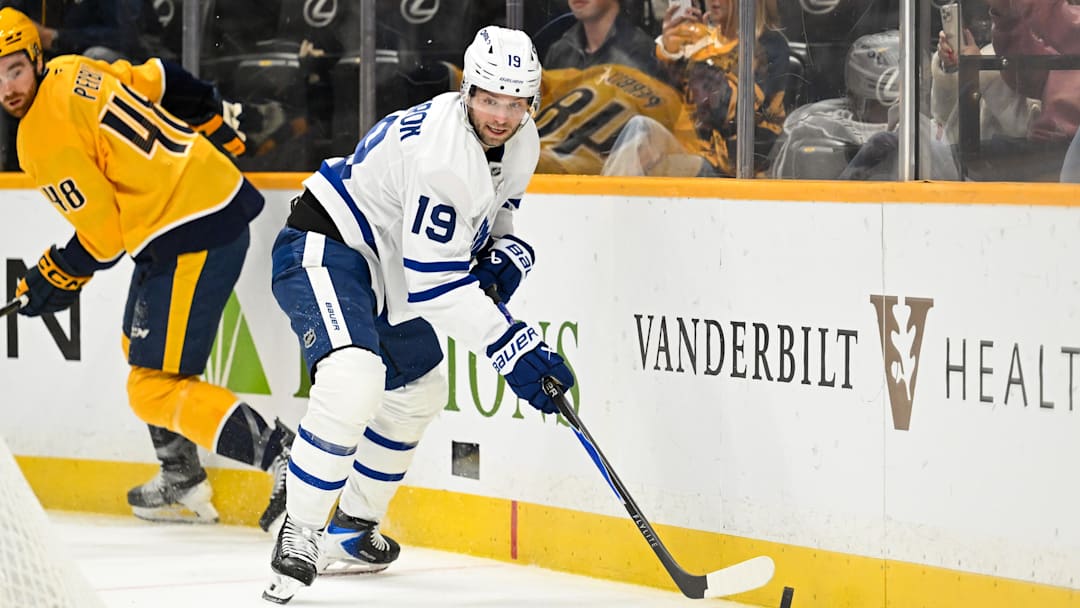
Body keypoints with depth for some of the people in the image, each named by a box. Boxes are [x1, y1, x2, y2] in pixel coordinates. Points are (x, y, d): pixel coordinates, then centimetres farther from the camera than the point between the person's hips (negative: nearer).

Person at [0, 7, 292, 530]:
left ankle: (282, 455, -19)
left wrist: (53, 283, 2)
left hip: (193, 240, -10)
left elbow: (102, 236, -14)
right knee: (141, 345, 28)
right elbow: (160, 81, 20)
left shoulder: (45, 141, -17)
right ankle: (182, 477, 39)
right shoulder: (70, 71, 8)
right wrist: (215, 127, 34)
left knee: (155, 387, -9)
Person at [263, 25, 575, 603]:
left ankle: (350, 531, 38)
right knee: (354, 380, -32)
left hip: (382, 267, 11)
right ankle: (297, 535, -20)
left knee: (419, 391, 23)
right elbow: (436, 283, -30)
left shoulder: (520, 142, -1)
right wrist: (514, 349, -31)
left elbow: (492, 207, 21)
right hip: (323, 249, -11)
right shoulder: (442, 149, -31)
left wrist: (504, 251, -2)